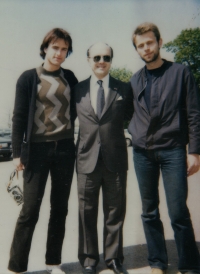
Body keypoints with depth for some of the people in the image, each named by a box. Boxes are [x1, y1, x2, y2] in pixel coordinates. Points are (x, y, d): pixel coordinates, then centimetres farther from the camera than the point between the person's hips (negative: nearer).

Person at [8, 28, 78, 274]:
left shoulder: (69, 77, 9)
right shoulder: (29, 78, -1)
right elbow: (19, 117, -3)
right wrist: (17, 152, -7)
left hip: (65, 149, 4)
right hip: (38, 149, -3)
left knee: (60, 208, 9)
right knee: (30, 210, -2)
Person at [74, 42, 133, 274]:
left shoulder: (124, 89, 4)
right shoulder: (77, 89, 6)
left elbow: (130, 117, 10)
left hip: (115, 159, 0)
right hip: (87, 157, 1)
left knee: (115, 211, 11)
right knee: (87, 211, 10)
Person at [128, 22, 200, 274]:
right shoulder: (135, 80, 11)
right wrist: (134, 134, 4)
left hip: (172, 150, -3)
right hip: (142, 152, 4)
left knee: (178, 213, -3)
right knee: (149, 212, 9)